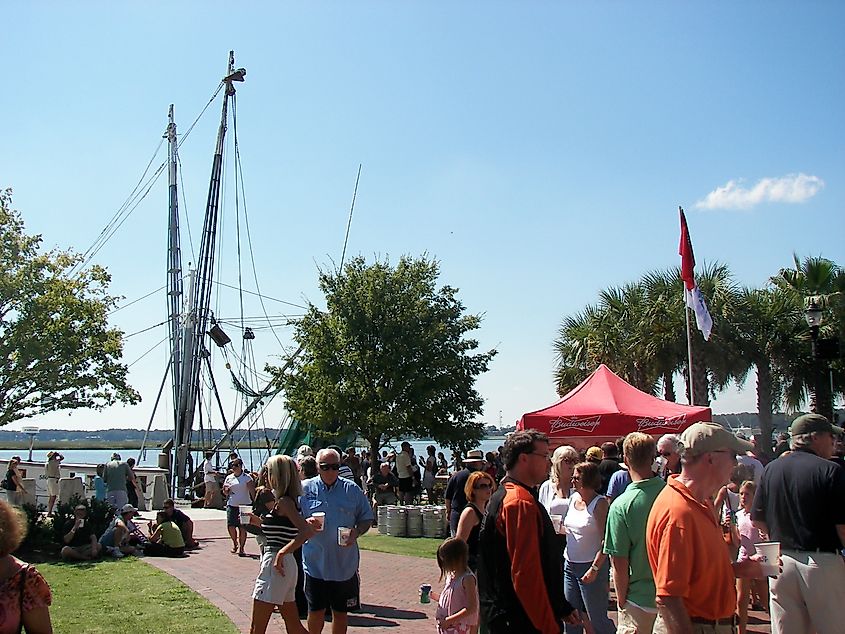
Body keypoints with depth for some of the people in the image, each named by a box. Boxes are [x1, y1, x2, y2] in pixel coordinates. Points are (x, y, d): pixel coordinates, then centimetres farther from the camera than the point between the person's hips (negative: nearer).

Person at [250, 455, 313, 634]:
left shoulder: (284, 502, -15)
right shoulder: (281, 501, 13)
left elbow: (307, 531, -28)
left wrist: (281, 553, -25)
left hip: (275, 565, -10)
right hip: (286, 566, 10)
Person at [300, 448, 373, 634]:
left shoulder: (352, 490, 1)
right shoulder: (305, 489, -1)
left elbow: (367, 519, 7)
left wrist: (357, 532, -13)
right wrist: (305, 523, -17)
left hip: (345, 563, 1)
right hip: (315, 562, -1)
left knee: (341, 611, 11)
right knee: (316, 611, 7)